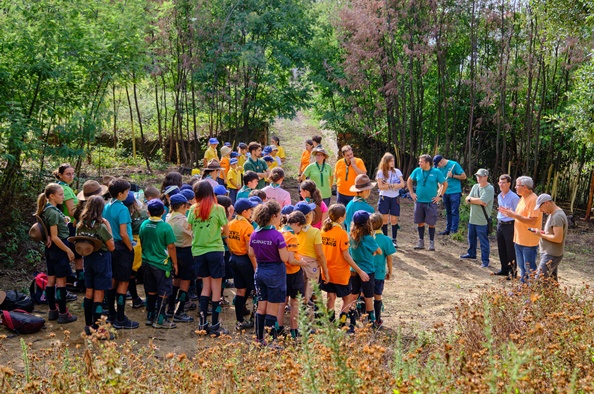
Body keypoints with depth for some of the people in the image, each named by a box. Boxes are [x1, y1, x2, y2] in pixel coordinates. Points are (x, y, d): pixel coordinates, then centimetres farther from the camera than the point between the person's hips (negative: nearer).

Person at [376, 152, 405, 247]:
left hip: (395, 198, 2)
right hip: (384, 198, -2)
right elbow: (380, 186, -10)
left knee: (394, 220, 0)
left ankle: (394, 240, 9)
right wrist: (394, 186, -10)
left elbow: (402, 184, -3)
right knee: (385, 219, -1)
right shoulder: (381, 172, -1)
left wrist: (388, 185, -12)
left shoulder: (397, 171, 5)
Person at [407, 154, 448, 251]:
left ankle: (431, 243, 10)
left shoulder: (436, 172, -6)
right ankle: (421, 241, 20)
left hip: (431, 202, -3)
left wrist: (440, 196, -3)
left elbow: (445, 184, 2)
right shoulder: (417, 171, 1)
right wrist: (412, 193, 9)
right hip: (419, 201, 3)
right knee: (420, 222, 8)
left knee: (431, 223, 0)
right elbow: (409, 181, 16)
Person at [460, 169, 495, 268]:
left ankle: (485, 260, 7)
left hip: (482, 221, -8)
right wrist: (477, 200, -16)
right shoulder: (475, 187, 10)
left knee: (484, 241, -1)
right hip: (472, 218, 8)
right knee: (471, 238, 23)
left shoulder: (489, 189, -13)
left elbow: (482, 201, -23)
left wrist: (471, 199, -8)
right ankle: (471, 253, 42)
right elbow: (467, 199, 2)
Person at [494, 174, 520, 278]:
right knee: (501, 249, 15)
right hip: (500, 225, 8)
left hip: (509, 226, -8)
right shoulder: (499, 196, 9)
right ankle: (504, 269, 28)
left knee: (511, 250, 0)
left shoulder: (514, 197, -15)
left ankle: (512, 272, 9)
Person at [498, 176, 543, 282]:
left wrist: (515, 215, -24)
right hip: (519, 240, 10)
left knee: (530, 269, -3)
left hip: (529, 241, -10)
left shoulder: (533, 200, -18)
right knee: (522, 267, 17)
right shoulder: (523, 198, 13)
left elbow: (532, 221, -25)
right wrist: (510, 213, 3)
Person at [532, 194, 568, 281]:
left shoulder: (557, 216, -20)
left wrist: (541, 235, -15)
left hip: (551, 256, -10)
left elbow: (558, 238, -25)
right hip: (550, 253, 10)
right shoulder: (553, 214, 12)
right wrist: (543, 232, 4)